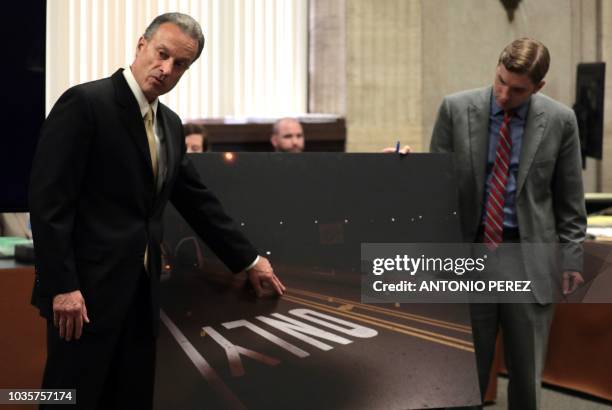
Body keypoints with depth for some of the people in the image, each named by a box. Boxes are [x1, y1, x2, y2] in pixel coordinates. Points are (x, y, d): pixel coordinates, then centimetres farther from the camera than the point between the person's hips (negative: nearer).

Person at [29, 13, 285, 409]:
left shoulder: (170, 124, 13)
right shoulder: (85, 103, -11)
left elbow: (197, 199, 21)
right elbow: (48, 200, -15)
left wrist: (249, 260, 22)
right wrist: (62, 286, -20)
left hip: (140, 291, 8)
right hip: (88, 288, -8)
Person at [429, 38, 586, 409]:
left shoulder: (560, 120, -1)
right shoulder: (456, 109, -2)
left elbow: (570, 198, 5)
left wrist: (571, 257, 1)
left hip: (530, 254, 0)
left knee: (528, 371, 8)